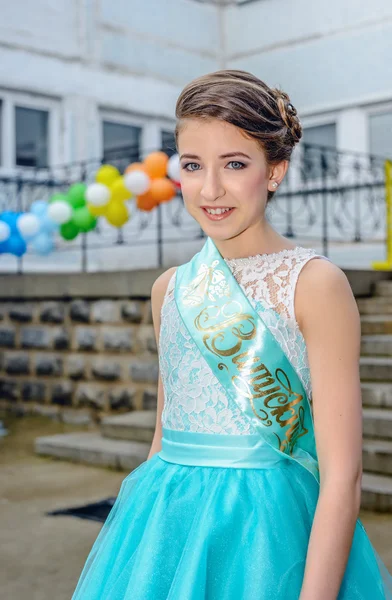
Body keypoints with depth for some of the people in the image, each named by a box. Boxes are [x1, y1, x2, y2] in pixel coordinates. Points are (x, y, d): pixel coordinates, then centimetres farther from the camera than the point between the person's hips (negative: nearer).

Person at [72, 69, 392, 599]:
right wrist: (133, 540, 13)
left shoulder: (315, 284, -13)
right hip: (167, 530, 5)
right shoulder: (170, 289, 4)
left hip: (268, 534, -5)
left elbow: (342, 475, -16)